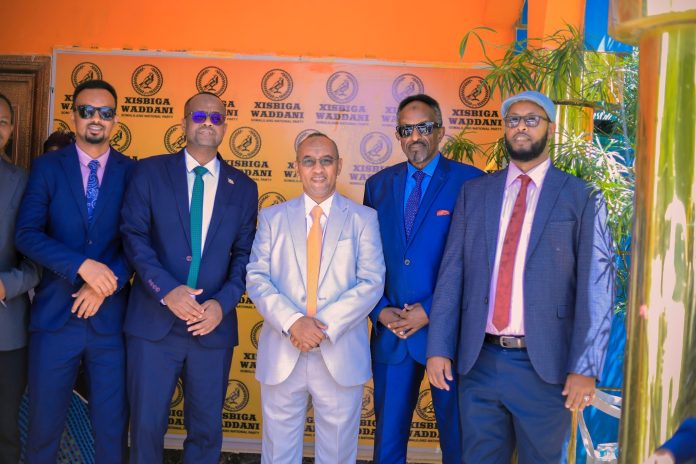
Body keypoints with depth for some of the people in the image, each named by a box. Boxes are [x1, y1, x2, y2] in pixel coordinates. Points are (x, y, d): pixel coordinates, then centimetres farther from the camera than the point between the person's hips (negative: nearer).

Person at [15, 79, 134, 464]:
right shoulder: (47, 167, 3)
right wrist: (82, 265, -20)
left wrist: (107, 283, -16)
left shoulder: (133, 171, 3)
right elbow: (27, 234, -7)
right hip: (54, 315, 0)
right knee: (43, 422, 12)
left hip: (110, 317, 0)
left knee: (112, 426, 9)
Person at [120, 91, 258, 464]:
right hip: (154, 321, -1)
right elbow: (133, 235, -4)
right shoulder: (149, 172, 4)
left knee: (206, 429, 11)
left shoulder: (243, 188, 9)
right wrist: (166, 289, -17)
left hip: (214, 323, 2)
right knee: (146, 425, 7)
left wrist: (223, 303, -10)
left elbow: (244, 254, 5)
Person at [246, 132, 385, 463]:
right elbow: (256, 278, -1)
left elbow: (372, 282, -5)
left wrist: (326, 326, -16)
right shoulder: (272, 217, 8)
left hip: (341, 355, -1)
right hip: (281, 353, 1)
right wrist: (292, 322, -17)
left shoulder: (363, 218, 4)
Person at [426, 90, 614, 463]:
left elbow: (596, 286, -5)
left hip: (545, 364, -2)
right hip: (478, 360, 2)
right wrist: (439, 348, -2)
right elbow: (451, 273, 4)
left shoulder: (581, 198, -1)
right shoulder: (474, 192, 8)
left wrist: (585, 368, -12)